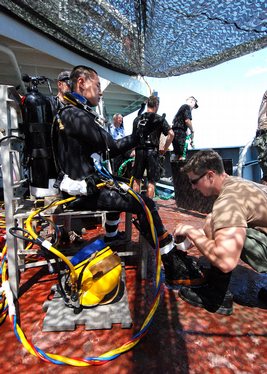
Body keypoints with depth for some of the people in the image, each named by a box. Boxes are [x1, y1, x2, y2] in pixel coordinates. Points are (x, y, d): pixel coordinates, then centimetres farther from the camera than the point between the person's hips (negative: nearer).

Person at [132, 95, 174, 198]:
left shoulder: (137, 119, 9)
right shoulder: (159, 119, -1)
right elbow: (171, 134, -10)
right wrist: (164, 149, -1)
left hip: (139, 151, 3)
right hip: (152, 151, -3)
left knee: (137, 179, 13)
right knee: (151, 181, 3)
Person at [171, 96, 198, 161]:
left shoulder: (182, 107, 28)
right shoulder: (187, 107, -2)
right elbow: (187, 120, -16)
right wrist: (192, 131, -2)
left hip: (175, 131, 10)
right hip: (180, 132, -10)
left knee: (177, 155, 11)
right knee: (182, 155, -12)